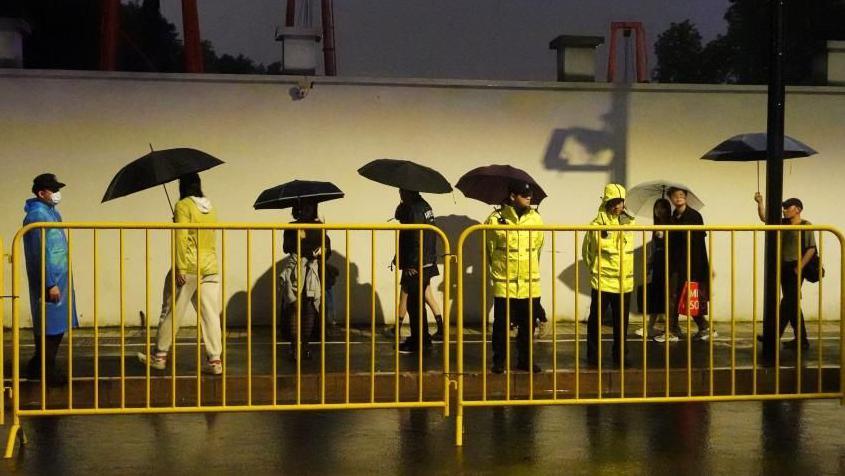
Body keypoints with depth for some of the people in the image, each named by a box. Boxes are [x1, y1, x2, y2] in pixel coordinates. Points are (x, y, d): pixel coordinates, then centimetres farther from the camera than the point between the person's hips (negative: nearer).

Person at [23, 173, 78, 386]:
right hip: (49, 279, -10)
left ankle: (37, 367, 25)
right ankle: (47, 371, 4)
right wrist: (51, 283, -22)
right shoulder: (37, 215, -18)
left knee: (51, 326, 15)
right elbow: (41, 253, -21)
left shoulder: (50, 211, 13)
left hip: (59, 276, 10)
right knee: (51, 328, -4)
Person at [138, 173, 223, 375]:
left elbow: (181, 238, -15)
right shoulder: (211, 208, 12)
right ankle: (214, 359, 0)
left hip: (188, 268, -6)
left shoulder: (183, 206, -7)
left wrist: (180, 269, -16)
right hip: (211, 267, 6)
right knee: (210, 315, 4)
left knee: (171, 313, 6)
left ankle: (160, 356, 15)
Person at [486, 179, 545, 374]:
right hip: (504, 283, -3)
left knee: (528, 325, 10)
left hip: (530, 283, 3)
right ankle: (499, 361, 17)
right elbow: (488, 248, 3)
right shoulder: (495, 219, -8)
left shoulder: (536, 218, 2)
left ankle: (525, 360, 23)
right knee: (501, 325, 4)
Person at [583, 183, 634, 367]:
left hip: (625, 282, 4)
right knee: (596, 320, 3)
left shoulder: (630, 223, 5)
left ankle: (620, 356, 20)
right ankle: (593, 356, 12)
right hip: (602, 282, -4)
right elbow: (587, 250, 1)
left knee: (621, 322, 10)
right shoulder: (598, 224, -10)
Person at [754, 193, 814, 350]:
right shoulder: (782, 223, 12)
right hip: (784, 267, 7)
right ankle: (801, 340, 14)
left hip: (796, 268, -7)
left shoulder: (806, 226, -6)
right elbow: (764, 218, 3)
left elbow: (811, 249, -10)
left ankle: (774, 335, -8)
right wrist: (760, 203, -12)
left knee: (788, 302, -8)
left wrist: (800, 267, -16)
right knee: (792, 303, 9)